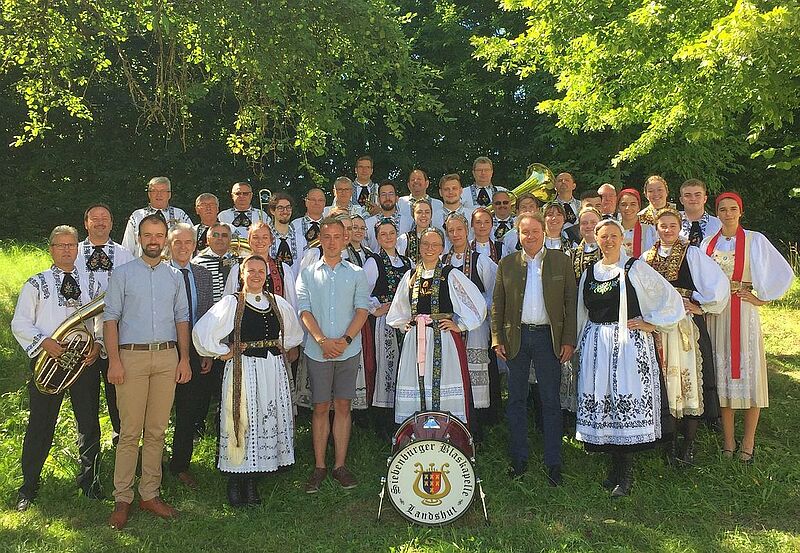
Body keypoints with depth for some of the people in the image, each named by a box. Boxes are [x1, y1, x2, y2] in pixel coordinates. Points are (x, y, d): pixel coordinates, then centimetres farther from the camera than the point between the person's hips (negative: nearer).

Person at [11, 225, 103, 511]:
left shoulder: (91, 282, 12)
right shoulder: (36, 284, 5)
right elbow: (20, 324, 1)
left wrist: (98, 344, -6)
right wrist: (43, 342, -16)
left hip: (85, 359, 2)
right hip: (48, 360, -2)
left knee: (89, 424, 7)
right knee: (41, 425, 3)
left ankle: (89, 480, 24)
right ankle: (29, 485, 20)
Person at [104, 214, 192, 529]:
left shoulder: (175, 276, 13)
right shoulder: (123, 274, 5)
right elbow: (110, 318, 0)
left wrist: (184, 358, 6)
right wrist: (114, 360, -9)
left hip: (167, 356, 3)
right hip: (131, 355, -3)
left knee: (157, 431, 6)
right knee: (130, 432, -3)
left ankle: (149, 494, 16)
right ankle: (122, 499, 6)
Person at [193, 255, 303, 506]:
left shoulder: (278, 303, 9)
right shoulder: (231, 303, -4)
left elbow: (294, 333, 26)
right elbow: (201, 331, -10)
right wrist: (223, 353, -6)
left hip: (274, 371, 5)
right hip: (243, 370, -4)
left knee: (270, 421, 5)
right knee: (242, 423, -2)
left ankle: (252, 481, 16)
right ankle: (235, 482, 10)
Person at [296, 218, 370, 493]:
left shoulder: (356, 273, 8)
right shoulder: (307, 274, 8)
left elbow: (362, 309, 0)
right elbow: (304, 310, 0)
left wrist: (345, 339, -13)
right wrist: (322, 340, -14)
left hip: (348, 350, 0)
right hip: (317, 351, 0)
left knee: (342, 406, 4)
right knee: (320, 408, 4)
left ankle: (340, 465, 12)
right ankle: (319, 466, 12)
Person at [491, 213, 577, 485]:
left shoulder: (561, 261, 3)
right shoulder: (507, 264, 7)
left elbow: (571, 302, 0)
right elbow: (497, 305, 7)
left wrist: (568, 340, -6)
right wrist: (497, 338, -1)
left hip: (548, 336, -2)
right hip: (516, 337, 2)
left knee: (550, 401, 3)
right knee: (516, 400, 9)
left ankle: (553, 463, 12)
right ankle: (519, 458, 20)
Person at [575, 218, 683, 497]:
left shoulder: (635, 268, -1)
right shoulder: (589, 273, 13)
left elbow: (670, 298, -1)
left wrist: (649, 323, -4)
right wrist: (579, 345, 21)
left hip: (628, 342, -5)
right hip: (596, 346, 5)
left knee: (627, 401, -7)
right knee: (600, 403, 4)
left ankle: (625, 474, 1)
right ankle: (615, 466, 18)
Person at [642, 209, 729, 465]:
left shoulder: (692, 254, -4)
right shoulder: (647, 257, 10)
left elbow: (719, 282, -10)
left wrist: (700, 305, -7)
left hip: (686, 325, -4)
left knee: (688, 379, -3)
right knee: (664, 380, 7)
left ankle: (689, 443, 6)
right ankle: (670, 439, 19)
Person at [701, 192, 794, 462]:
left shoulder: (754, 240, 0)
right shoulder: (708, 243, 10)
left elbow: (782, 272, -2)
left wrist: (762, 298, -4)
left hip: (744, 312, -3)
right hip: (715, 313, 3)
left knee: (747, 372, -2)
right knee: (722, 374, 4)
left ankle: (748, 442, 7)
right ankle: (728, 440, 13)